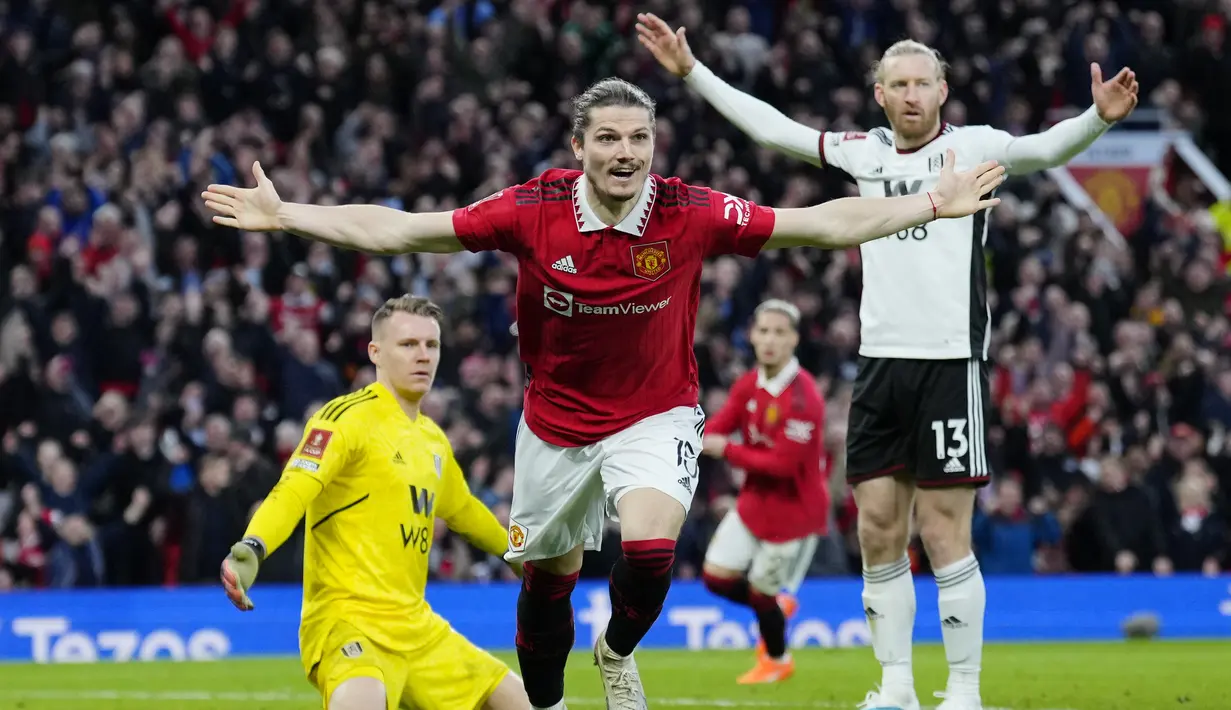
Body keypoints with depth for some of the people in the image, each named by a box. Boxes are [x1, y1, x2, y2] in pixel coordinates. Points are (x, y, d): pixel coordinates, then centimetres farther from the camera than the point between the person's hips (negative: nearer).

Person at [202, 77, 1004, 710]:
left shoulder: (691, 214, -18)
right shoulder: (533, 209, -17)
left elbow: (827, 222, -12)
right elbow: (395, 229, -13)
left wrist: (933, 205, -16)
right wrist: (282, 215, -18)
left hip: (655, 414, -2)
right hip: (556, 420, 2)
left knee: (651, 544, -26)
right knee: (547, 577, 13)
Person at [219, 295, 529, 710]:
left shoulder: (433, 439, 15)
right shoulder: (348, 417, -10)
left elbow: (462, 510, 35)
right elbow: (293, 490, -24)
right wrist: (251, 548, -42)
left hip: (417, 626, 9)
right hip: (348, 619, -9)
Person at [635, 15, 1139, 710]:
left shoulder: (971, 147, -3)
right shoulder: (865, 151, 11)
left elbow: (1045, 148, -20)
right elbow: (771, 126, 18)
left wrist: (1099, 118, -39)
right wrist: (692, 71, 17)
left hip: (952, 363, -5)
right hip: (879, 361, 5)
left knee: (944, 535, -5)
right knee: (879, 533, 6)